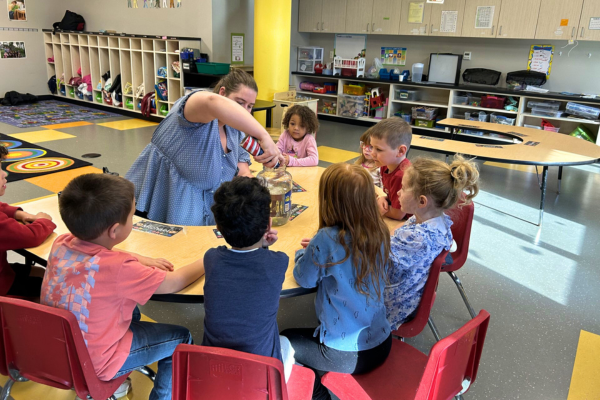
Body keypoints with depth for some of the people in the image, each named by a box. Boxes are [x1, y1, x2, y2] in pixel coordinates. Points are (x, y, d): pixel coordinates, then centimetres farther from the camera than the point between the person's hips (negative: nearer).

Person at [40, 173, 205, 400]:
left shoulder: (61, 244, -13)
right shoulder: (118, 269, -33)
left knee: (131, 311, 29)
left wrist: (141, 260, 1)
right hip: (92, 363, -7)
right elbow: (175, 283, -20)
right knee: (180, 338, 7)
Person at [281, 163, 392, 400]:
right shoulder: (380, 232, -8)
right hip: (381, 343, 6)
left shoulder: (327, 239, -26)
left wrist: (305, 253, 9)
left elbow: (304, 279, -9)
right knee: (305, 335, 30)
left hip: (347, 354, -6)